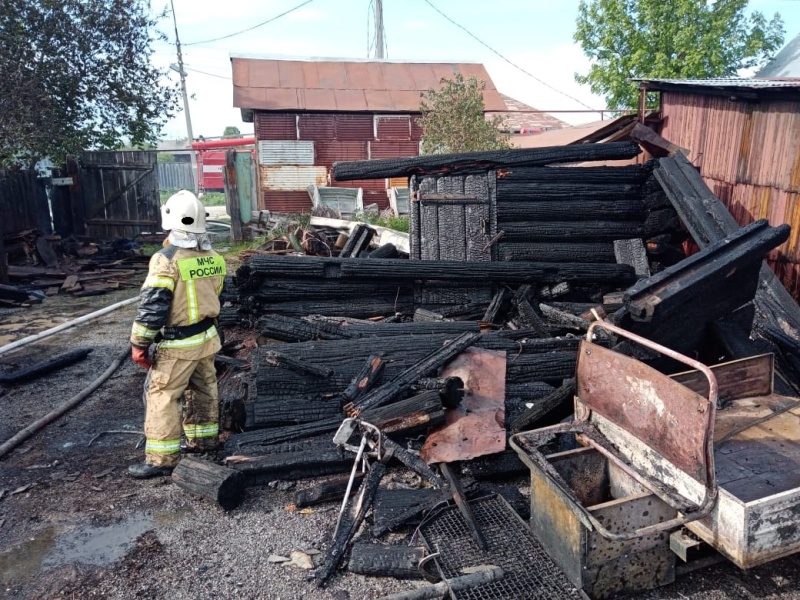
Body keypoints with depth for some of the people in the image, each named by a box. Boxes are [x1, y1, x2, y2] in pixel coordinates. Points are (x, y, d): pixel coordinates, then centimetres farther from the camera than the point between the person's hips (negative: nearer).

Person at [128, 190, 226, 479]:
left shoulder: (167, 259, -20)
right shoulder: (213, 257, 3)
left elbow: (152, 305, -21)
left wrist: (139, 343, -12)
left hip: (177, 344, -7)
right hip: (207, 336, 7)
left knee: (162, 396, 2)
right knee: (203, 389, 19)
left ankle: (162, 459, 7)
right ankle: (204, 439, 34)